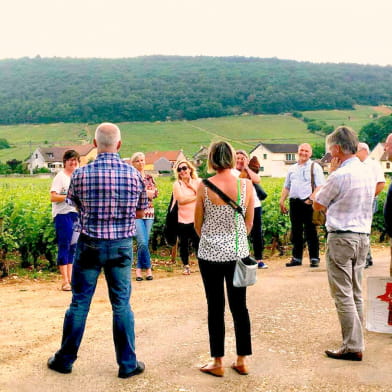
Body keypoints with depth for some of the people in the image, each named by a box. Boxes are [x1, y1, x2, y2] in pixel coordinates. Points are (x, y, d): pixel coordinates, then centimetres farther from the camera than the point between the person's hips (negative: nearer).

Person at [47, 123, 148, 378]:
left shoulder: (81, 174, -10)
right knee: (121, 304, 9)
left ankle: (65, 360, 23)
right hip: (122, 245, 1)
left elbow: (76, 206, 6)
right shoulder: (134, 174, -7)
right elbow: (140, 213, 4)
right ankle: (128, 364, 17)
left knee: (80, 302, 10)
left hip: (90, 245, -1)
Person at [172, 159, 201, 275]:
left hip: (195, 219, 0)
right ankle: (186, 266, 20)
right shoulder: (177, 184, 0)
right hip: (182, 219, 0)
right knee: (184, 244, 8)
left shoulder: (198, 182, 5)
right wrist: (197, 197, -6)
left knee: (197, 243, -2)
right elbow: (181, 200, -13)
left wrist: (192, 187, -10)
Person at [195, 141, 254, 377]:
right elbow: (249, 222, 3)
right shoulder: (246, 185, -6)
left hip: (210, 253, -1)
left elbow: (198, 224, 0)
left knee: (215, 307, 8)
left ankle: (218, 362, 17)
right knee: (239, 306, 12)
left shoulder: (204, 186, -10)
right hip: (238, 252, 2)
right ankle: (242, 360, 20)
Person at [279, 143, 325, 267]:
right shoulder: (292, 168, 18)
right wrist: (282, 201, 10)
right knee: (296, 232, 10)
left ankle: (314, 258, 7)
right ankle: (296, 258, 18)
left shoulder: (315, 167, 1)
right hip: (294, 202, 5)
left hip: (308, 202, -5)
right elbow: (286, 187, 21)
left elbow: (320, 186, -9)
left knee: (310, 232, -1)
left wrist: (311, 199, -19)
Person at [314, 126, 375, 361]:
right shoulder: (369, 172, 7)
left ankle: (353, 347, 1)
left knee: (343, 294, -2)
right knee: (356, 294, 15)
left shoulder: (339, 176, -16)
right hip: (363, 236, 8)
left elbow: (318, 205, -4)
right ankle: (356, 340, 23)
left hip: (341, 238, -8)